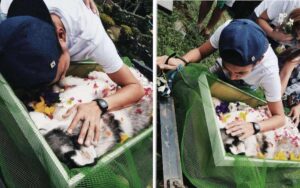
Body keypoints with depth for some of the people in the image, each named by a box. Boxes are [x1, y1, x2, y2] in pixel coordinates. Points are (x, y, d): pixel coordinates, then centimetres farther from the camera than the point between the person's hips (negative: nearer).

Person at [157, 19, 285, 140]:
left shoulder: (269, 70, -42)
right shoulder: (227, 30, -40)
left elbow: (280, 118, -31)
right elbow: (201, 52, -20)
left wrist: (253, 127, -53)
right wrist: (181, 61, -42)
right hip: (217, 75, 2)